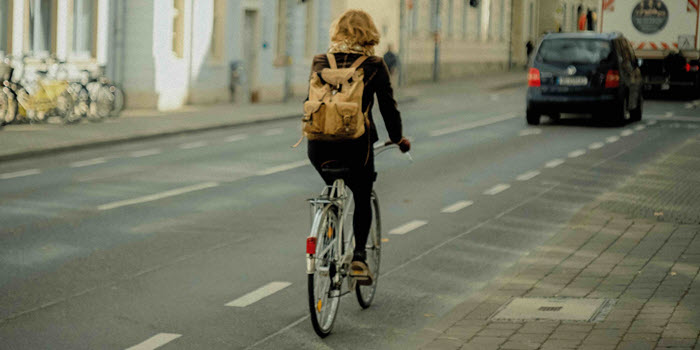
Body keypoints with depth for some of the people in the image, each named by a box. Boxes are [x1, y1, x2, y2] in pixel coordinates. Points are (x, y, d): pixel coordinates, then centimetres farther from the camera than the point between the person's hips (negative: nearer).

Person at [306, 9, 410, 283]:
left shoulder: (321, 62, 7)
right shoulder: (374, 66, -1)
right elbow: (388, 106, 3)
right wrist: (398, 138, 17)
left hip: (320, 145, 3)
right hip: (356, 144, -3)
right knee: (362, 198, 17)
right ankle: (359, 255, 2)